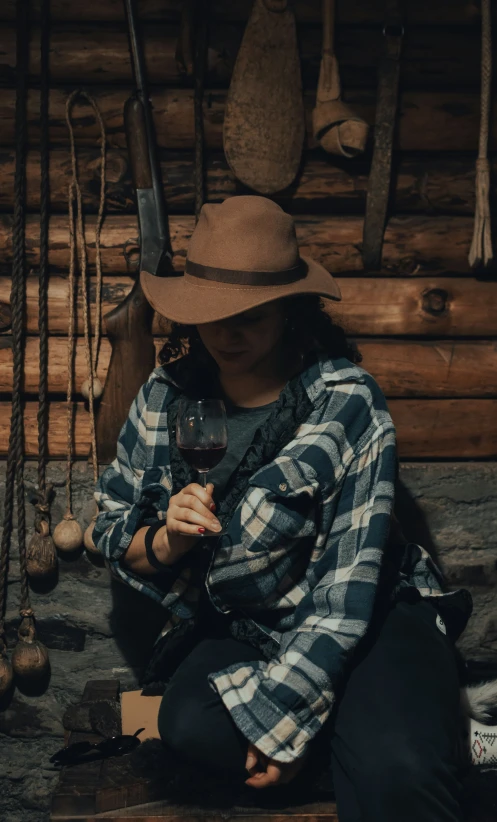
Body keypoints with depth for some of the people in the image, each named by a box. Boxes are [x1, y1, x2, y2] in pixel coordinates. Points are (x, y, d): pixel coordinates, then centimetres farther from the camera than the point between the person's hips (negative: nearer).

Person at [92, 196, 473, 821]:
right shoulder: (165, 398, -3)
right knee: (191, 724, -28)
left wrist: (285, 712, -20)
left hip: (367, 621, -5)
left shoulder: (348, 402, -16)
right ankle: (354, 731, -5)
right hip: (232, 628, 6)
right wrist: (166, 539, -19)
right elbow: (111, 532, 4)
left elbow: (346, 586, -18)